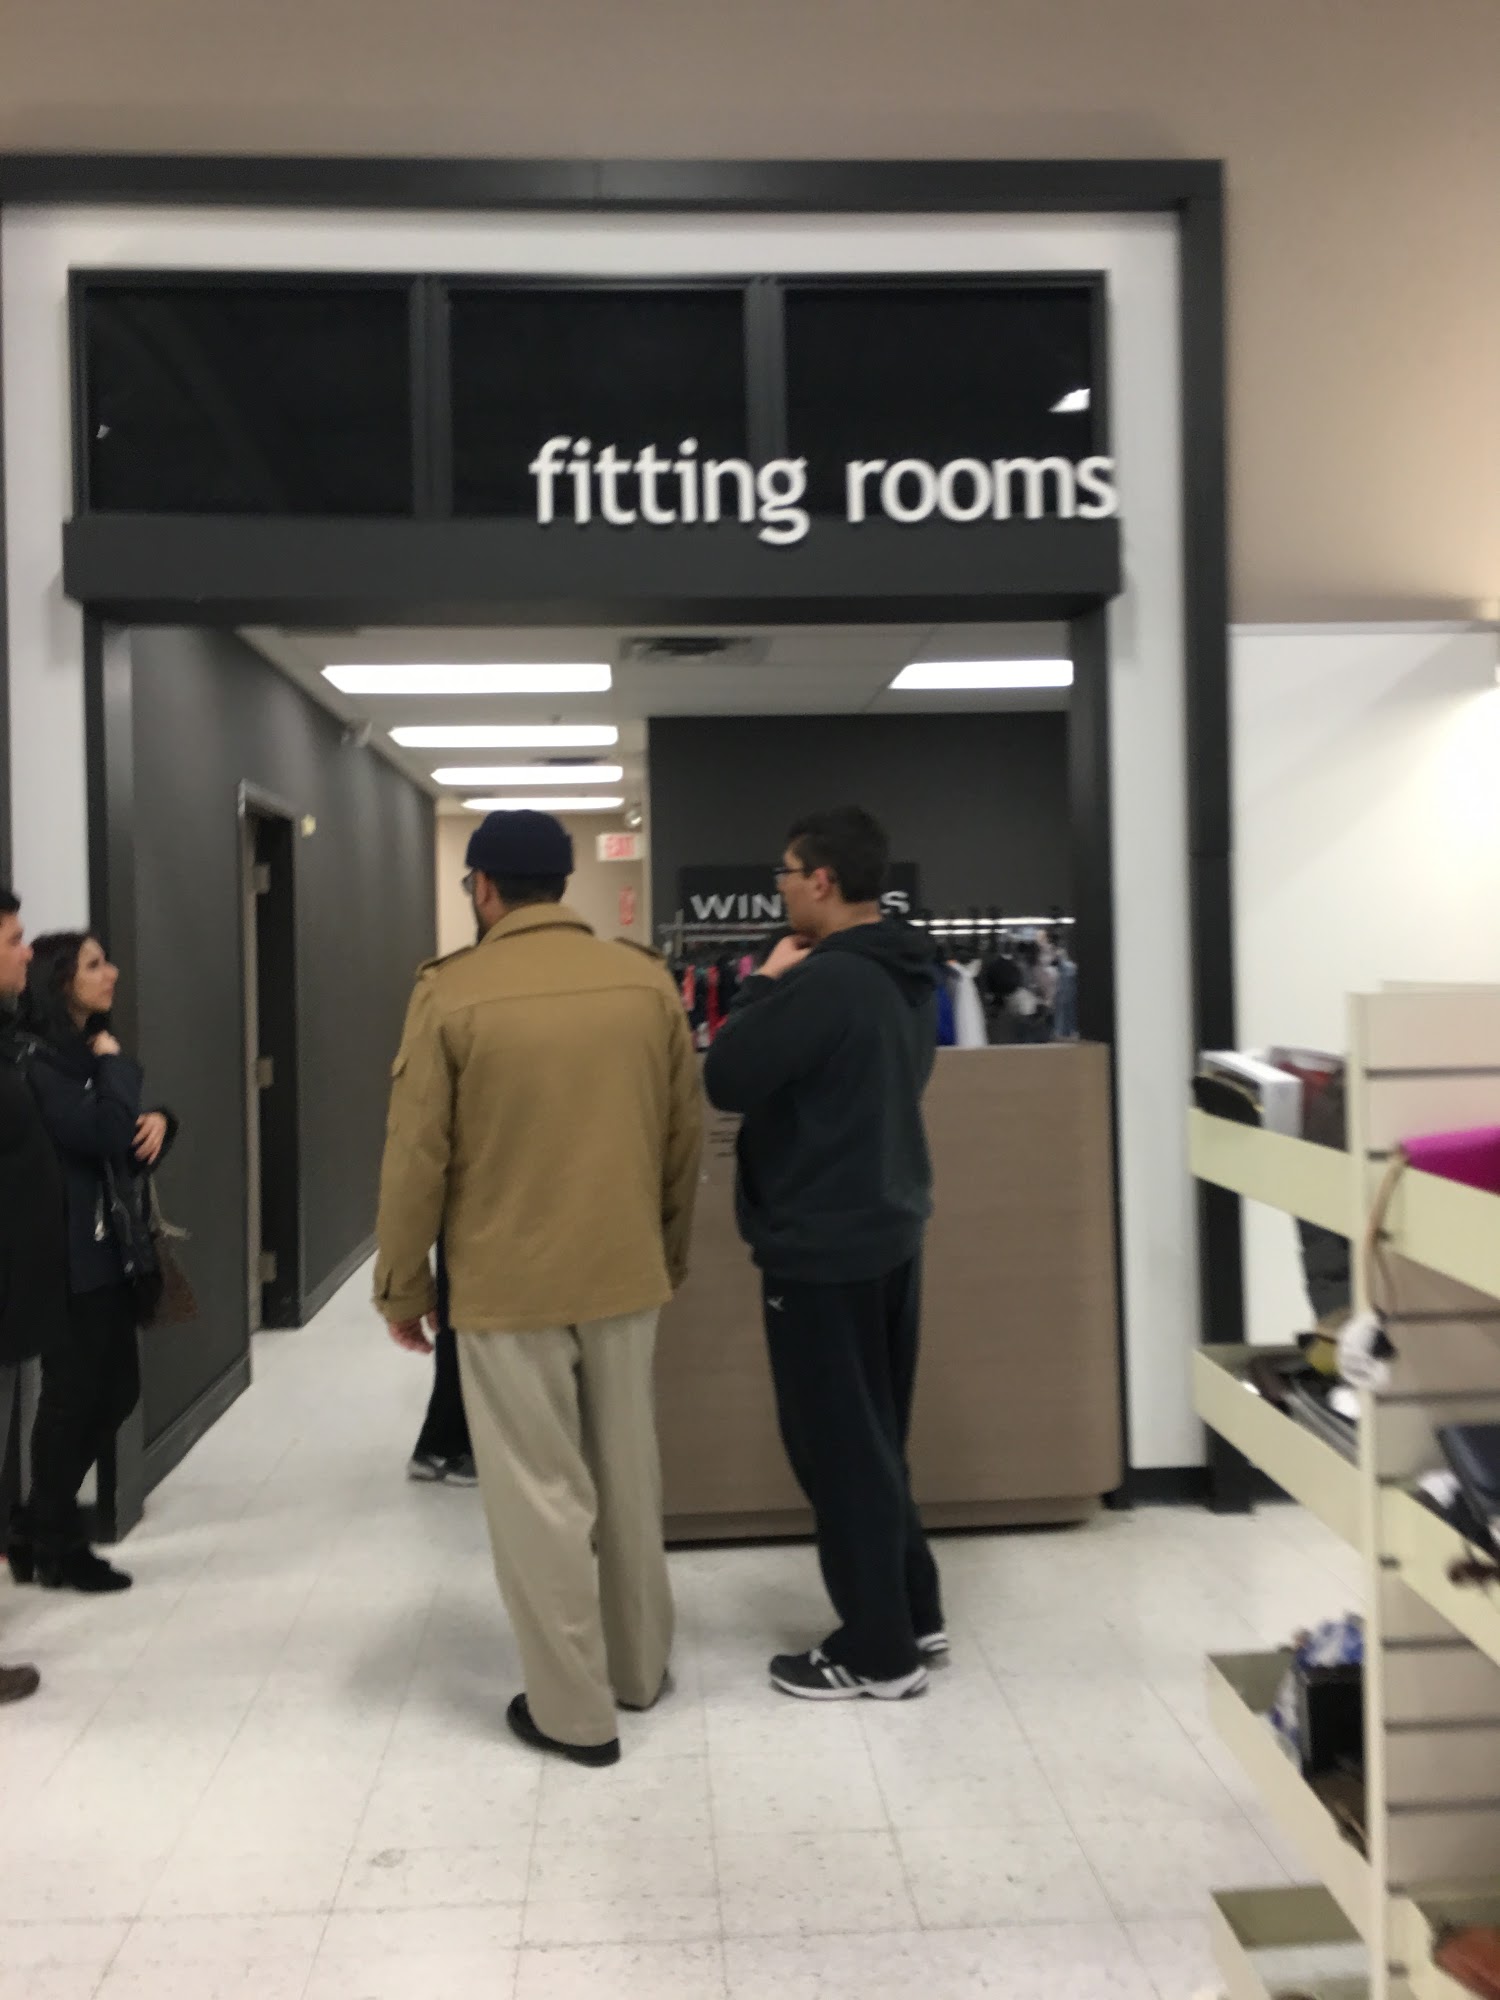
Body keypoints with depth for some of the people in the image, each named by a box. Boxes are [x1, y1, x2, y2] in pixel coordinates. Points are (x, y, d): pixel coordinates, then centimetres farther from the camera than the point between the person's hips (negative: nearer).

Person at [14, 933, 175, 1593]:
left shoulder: (91, 1053, 14)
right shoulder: (40, 1064, -15)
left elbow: (132, 1132, 20)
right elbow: (104, 1135, -26)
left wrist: (160, 1120, -3)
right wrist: (114, 1065, -12)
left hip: (114, 1250, 9)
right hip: (71, 1258, -9)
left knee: (117, 1389, 13)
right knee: (71, 1395, 1)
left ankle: (44, 1523, 27)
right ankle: (55, 1548, 16)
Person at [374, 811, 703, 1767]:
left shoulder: (452, 992, -10)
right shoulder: (648, 982, 0)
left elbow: (417, 1156, -8)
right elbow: (686, 1133, 6)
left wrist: (403, 1286, 4)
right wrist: (671, 1255, 19)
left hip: (506, 1284, -4)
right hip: (626, 1274, 4)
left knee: (540, 1493, 8)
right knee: (628, 1477, 19)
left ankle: (574, 1709, 18)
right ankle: (639, 1668, 35)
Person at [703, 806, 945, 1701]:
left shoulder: (825, 980, -23)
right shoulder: (913, 976, 7)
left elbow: (726, 1081, -18)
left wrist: (769, 986, -7)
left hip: (822, 1244, -9)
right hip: (891, 1230, 9)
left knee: (836, 1445, 4)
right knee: (876, 1435, 20)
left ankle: (879, 1651, 15)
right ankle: (916, 1615, 30)